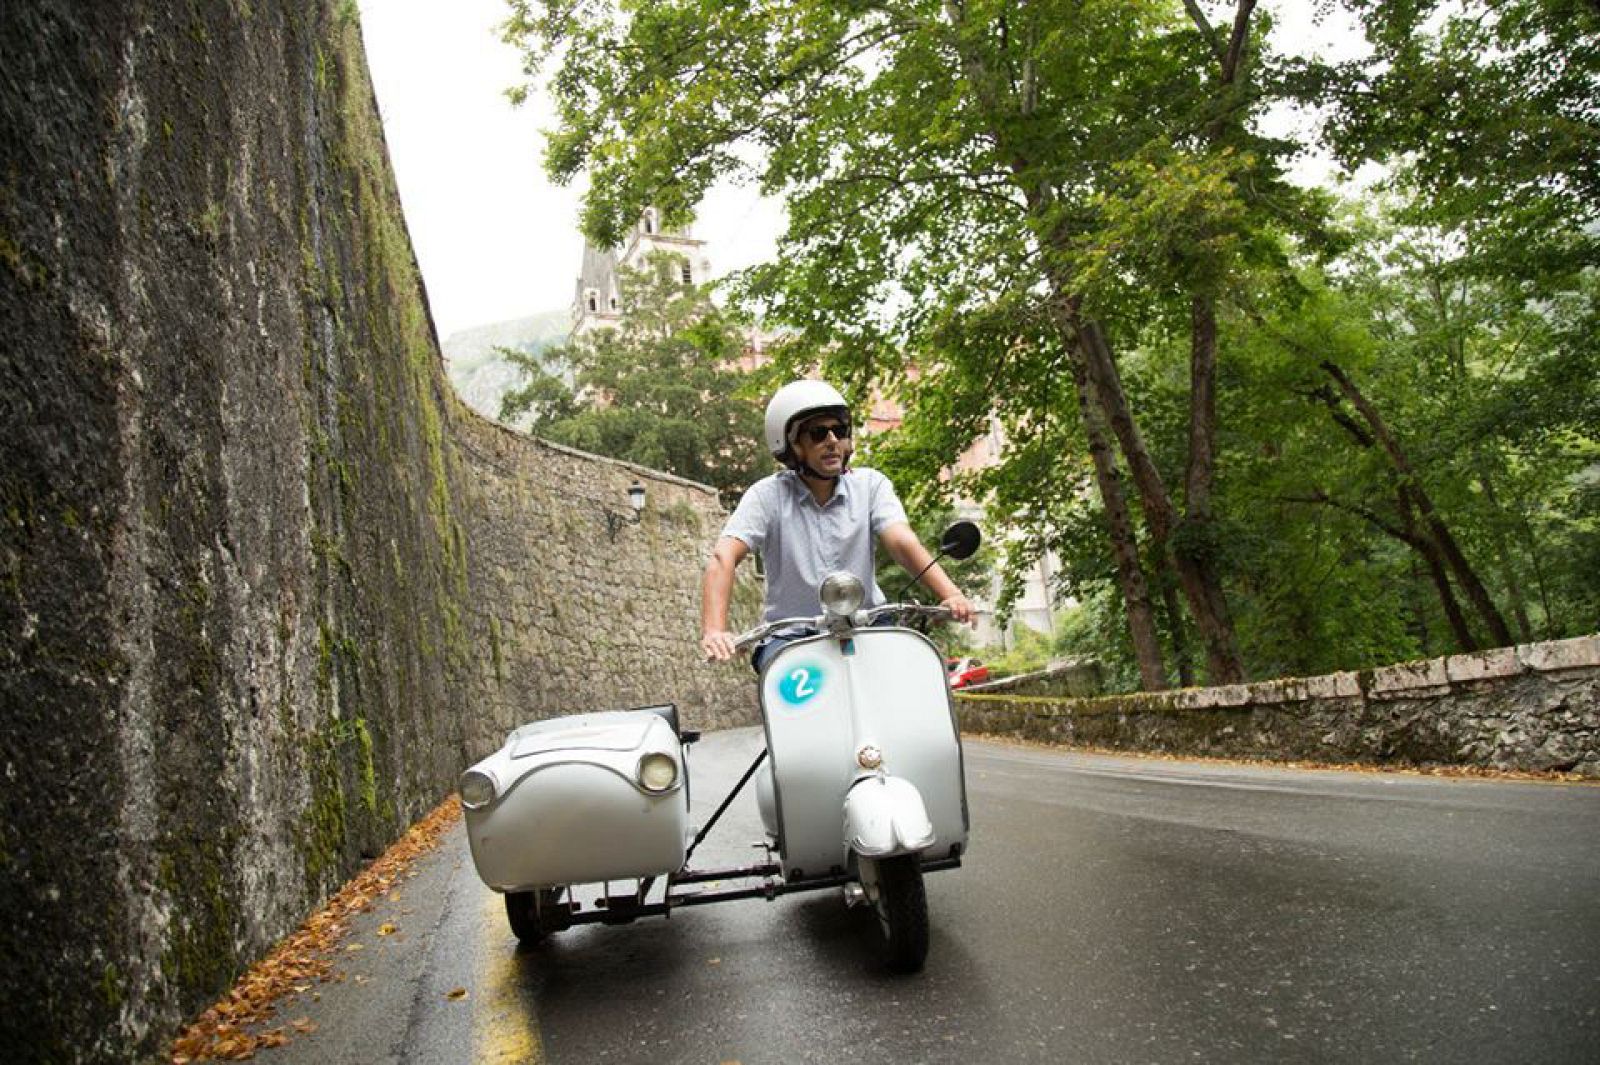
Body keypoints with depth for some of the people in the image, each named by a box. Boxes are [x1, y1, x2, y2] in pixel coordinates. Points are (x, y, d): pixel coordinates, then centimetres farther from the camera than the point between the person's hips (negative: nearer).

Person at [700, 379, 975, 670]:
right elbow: (723, 557, -16)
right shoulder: (767, 495, -4)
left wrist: (950, 594, -32)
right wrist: (714, 630, -33)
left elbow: (902, 542, -12)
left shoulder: (871, 485, 2)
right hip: (789, 636, -2)